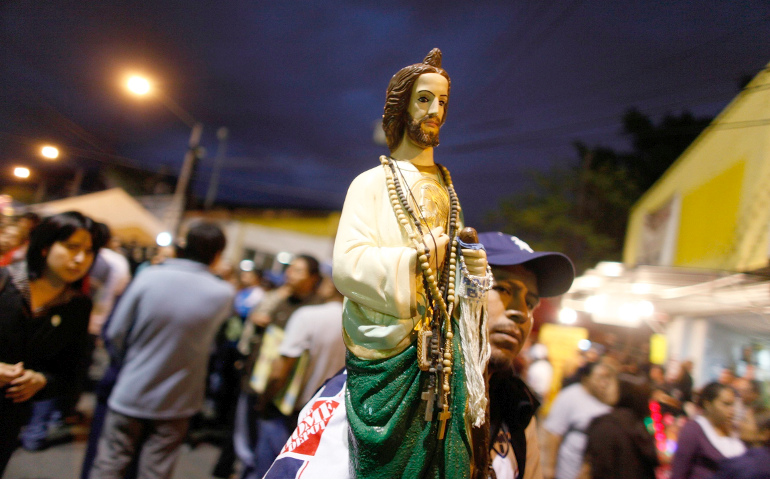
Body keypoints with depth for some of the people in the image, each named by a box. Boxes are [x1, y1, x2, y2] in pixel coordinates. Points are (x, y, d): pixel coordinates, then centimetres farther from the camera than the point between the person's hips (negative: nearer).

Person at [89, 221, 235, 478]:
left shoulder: (149, 276, -15)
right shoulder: (223, 294, -13)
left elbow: (115, 334, -9)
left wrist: (131, 361, 10)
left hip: (130, 395, 0)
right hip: (175, 402, 0)